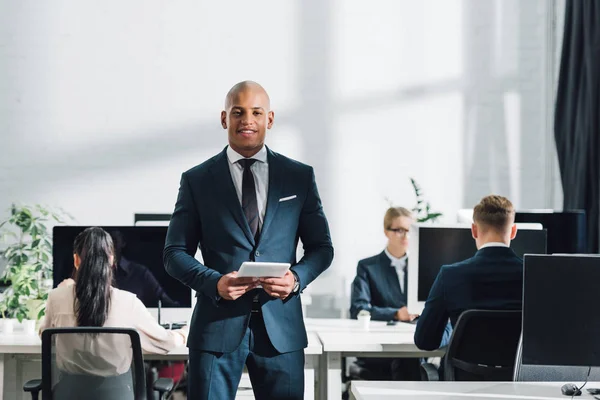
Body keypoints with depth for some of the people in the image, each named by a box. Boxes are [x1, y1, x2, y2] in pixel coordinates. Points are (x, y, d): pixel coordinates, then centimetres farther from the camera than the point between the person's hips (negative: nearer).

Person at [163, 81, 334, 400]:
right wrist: (214, 282, -13)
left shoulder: (300, 177, 9)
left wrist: (297, 278, -9)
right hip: (217, 325, -1)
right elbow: (175, 253, 5)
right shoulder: (197, 180, 5)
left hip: (281, 327, 1)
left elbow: (322, 247, 12)